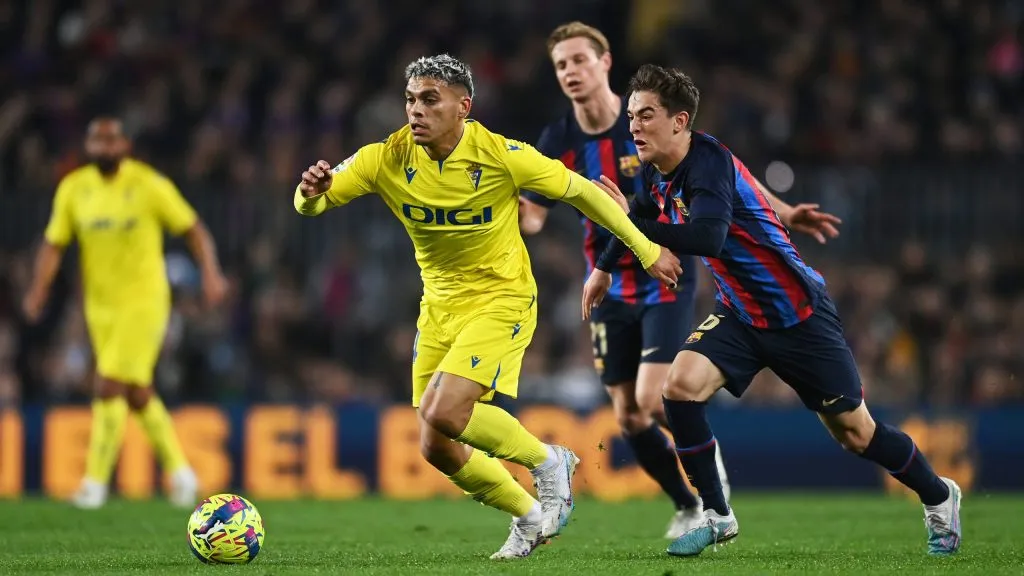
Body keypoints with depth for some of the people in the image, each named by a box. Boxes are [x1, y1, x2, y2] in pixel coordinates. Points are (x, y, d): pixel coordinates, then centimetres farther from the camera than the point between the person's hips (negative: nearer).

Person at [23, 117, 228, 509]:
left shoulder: (149, 185, -9)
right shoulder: (73, 189, 2)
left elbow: (193, 229, -4)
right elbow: (54, 243, 4)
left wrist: (211, 274, -17)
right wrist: (39, 288, -12)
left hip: (143, 300, -5)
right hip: (100, 303, 5)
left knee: (109, 388, -15)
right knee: (138, 395, 12)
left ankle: (95, 481, -9)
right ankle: (179, 470, 29)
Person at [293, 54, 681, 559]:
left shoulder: (500, 155, -18)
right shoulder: (387, 159, -10)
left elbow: (579, 191, -7)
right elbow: (310, 205, -13)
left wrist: (646, 249, -3)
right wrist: (312, 191, -39)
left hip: (501, 299, -5)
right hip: (439, 305, 5)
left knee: (444, 413, -24)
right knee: (436, 448, 3)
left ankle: (549, 462, 1)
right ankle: (529, 517, 26)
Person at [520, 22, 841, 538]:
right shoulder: (558, 142, -5)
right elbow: (532, 217, -4)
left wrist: (783, 213, -10)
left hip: (665, 280, -4)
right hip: (611, 289, 4)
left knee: (651, 402, -17)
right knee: (627, 417, 3)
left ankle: (708, 458, 14)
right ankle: (687, 504, 26)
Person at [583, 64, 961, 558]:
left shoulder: (708, 163, -27)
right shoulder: (657, 172, -1)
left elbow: (707, 239, -44)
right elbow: (642, 213, 23)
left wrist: (631, 221, -42)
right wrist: (604, 267, 31)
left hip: (800, 315, -7)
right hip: (740, 315, 7)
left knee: (855, 432, 3)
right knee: (681, 384, -17)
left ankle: (938, 497, 30)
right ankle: (716, 516, -3)